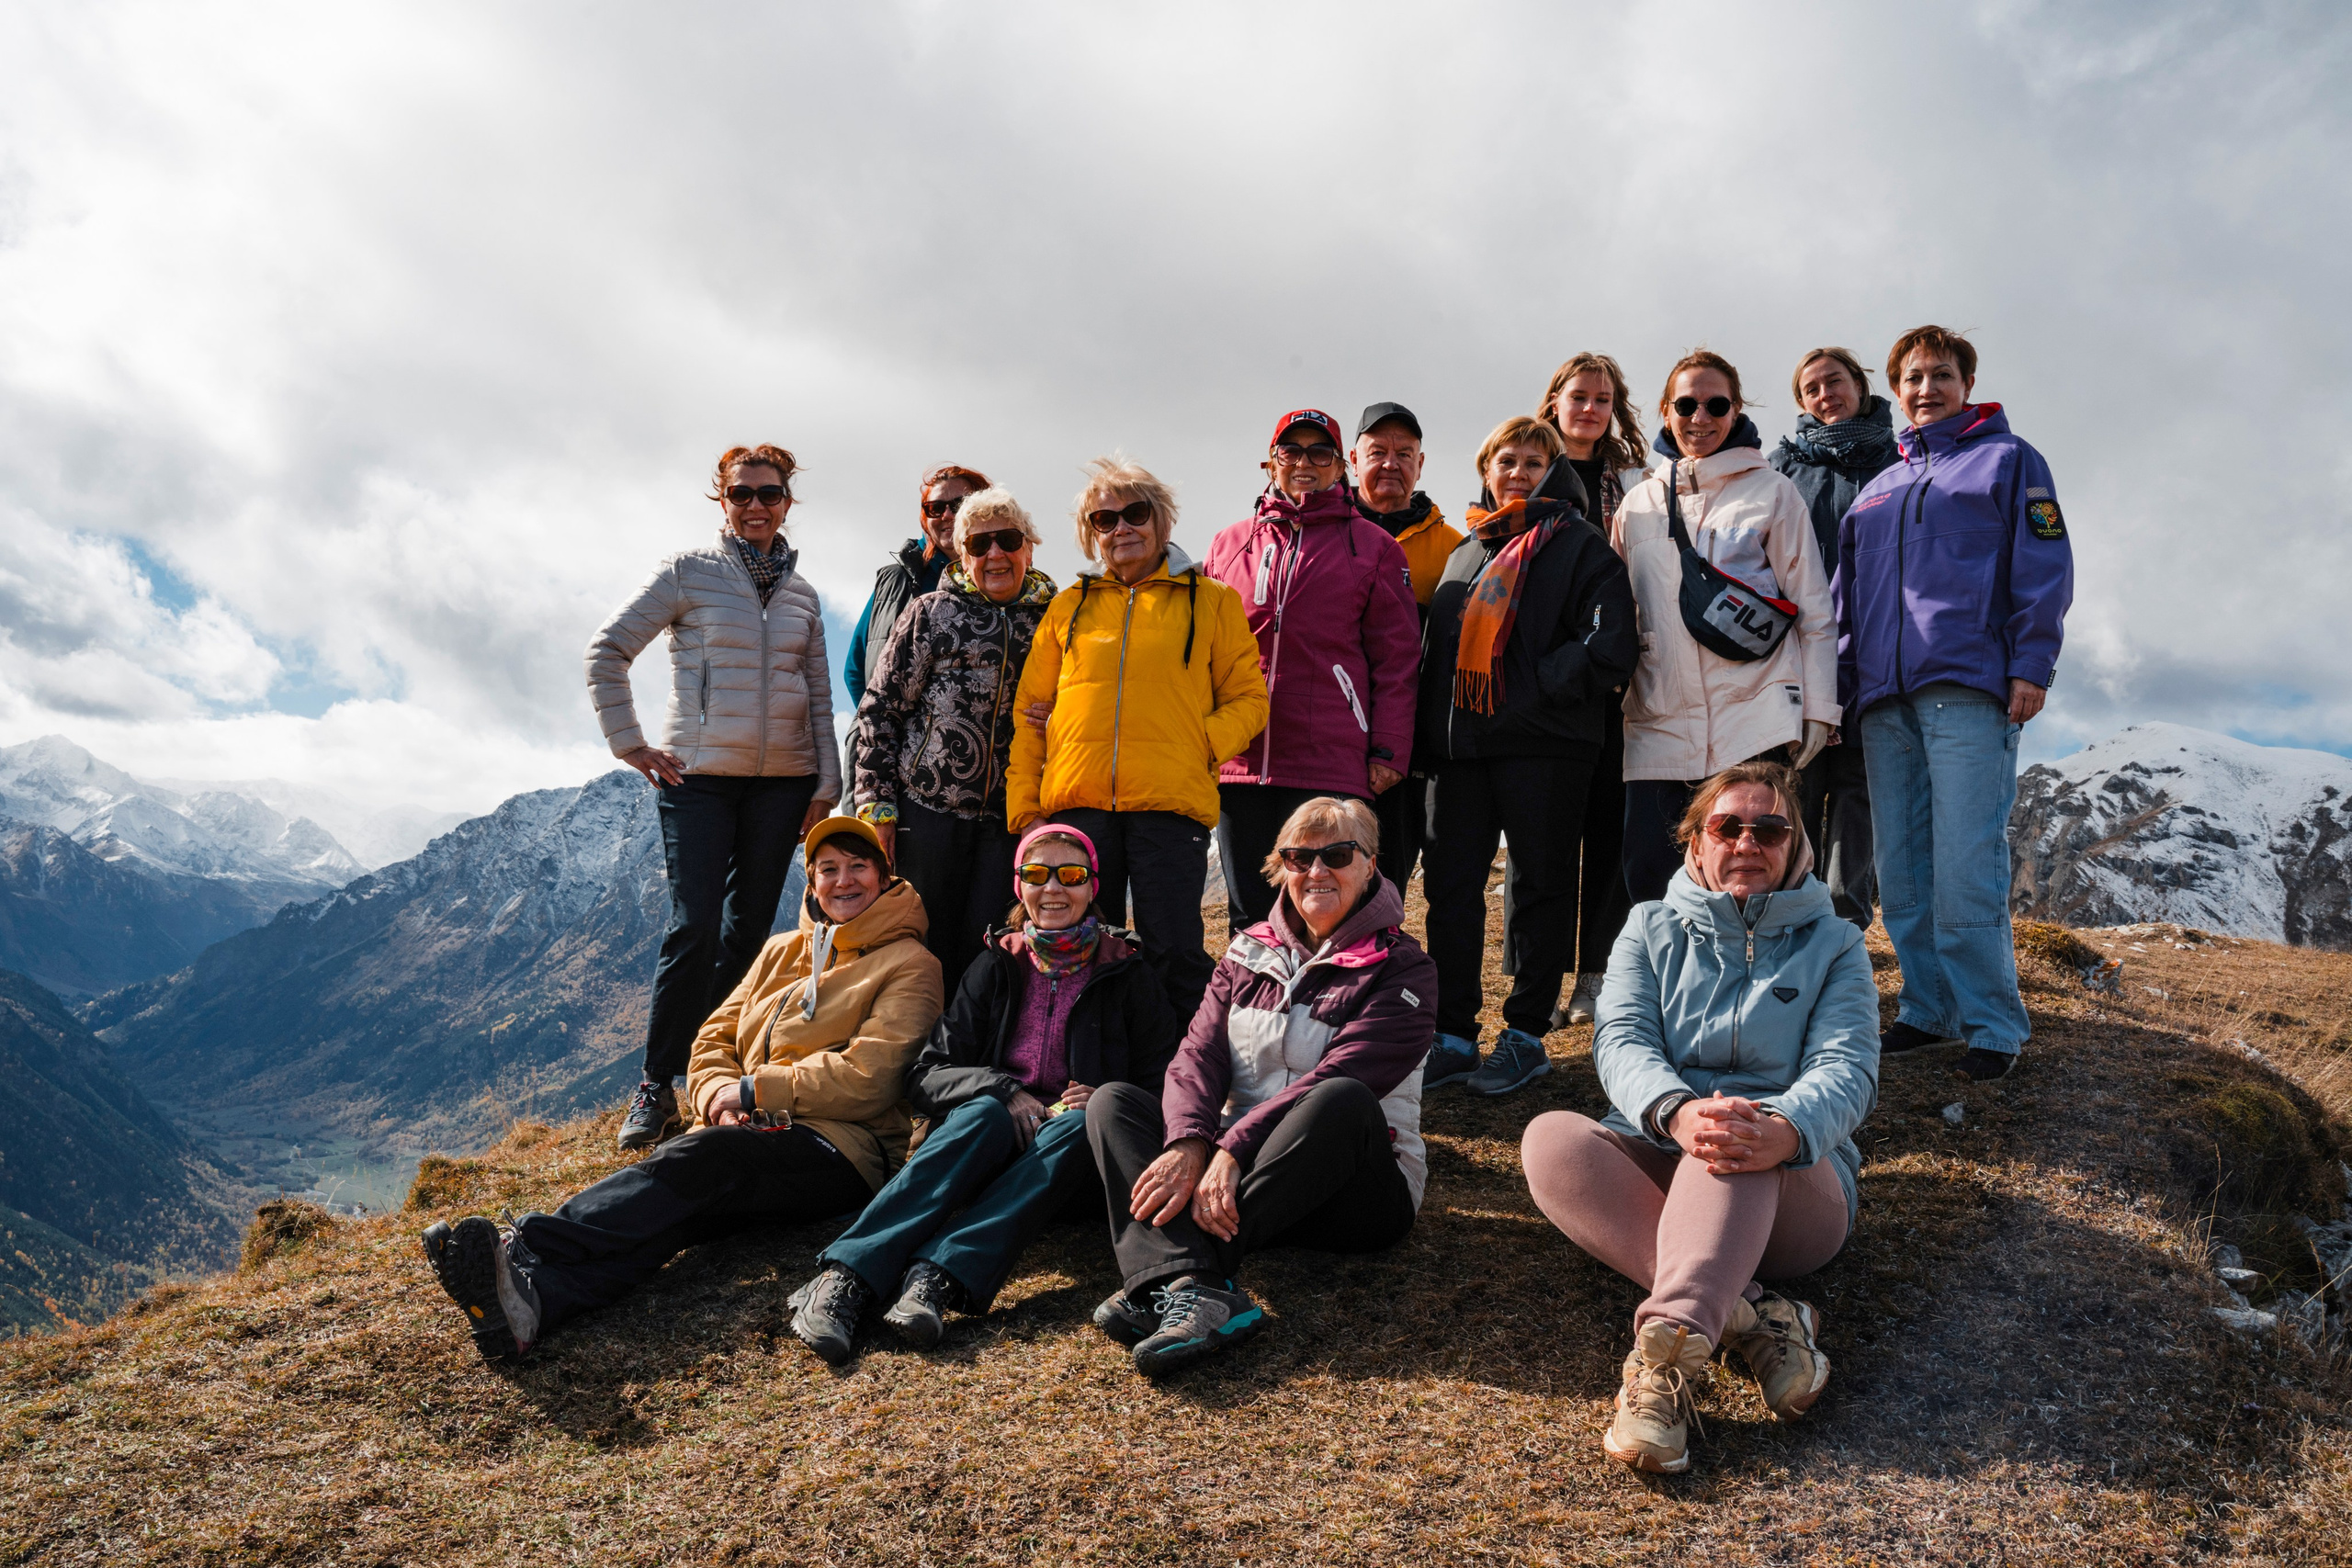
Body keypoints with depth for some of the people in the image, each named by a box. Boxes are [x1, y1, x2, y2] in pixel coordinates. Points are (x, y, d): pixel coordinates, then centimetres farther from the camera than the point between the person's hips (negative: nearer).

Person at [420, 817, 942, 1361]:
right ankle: (529, 1299, -56)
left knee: (693, 1160, -33)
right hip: (746, 1134, 4)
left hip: (838, 1147, -4)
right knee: (671, 1215, -30)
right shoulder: (782, 951, 26)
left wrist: (753, 1090, -8)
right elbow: (714, 1040, 20)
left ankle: (520, 1249, -49)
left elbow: (866, 1080, -7)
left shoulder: (909, 965, 6)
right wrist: (719, 1097, -4)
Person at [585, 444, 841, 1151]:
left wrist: (826, 783, 8)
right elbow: (608, 650, -1)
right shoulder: (690, 571, 0)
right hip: (698, 774, -4)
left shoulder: (802, 593, 12)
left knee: (750, 929, 7)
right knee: (694, 927, -10)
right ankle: (657, 1086, 0)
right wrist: (630, 743, -5)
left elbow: (820, 697, 14)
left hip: (781, 778, 4)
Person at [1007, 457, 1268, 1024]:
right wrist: (1024, 808, 5)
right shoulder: (1069, 606, 16)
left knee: (1173, 954, -6)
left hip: (1169, 805, -2)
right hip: (1076, 805, 3)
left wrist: (1199, 745, -10)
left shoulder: (1211, 600, 10)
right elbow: (1030, 711, 14)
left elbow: (1248, 699, 8)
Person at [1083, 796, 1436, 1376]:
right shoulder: (1249, 952, 13)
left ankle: (1165, 1277, -39)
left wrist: (1232, 1150, -28)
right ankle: (1198, 1289, -41)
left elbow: (1336, 1079, -17)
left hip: (1347, 1190, -4)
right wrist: (1189, 1144, -22)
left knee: (1341, 1099, -35)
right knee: (1112, 1102, -14)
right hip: (1227, 1159, 5)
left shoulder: (1401, 970, -2)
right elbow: (1199, 1054, -1)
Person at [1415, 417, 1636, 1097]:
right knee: (1448, 886, 4)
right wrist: (1428, 727, 11)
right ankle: (1454, 1035, 12)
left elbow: (1608, 648, -10)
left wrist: (1535, 688, -14)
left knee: (1539, 886, 2)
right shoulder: (1464, 552, 20)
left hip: (1543, 742, -6)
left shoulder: (1581, 548, 2)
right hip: (1460, 743, 6)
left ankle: (1526, 1034, 10)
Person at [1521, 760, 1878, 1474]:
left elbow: (1848, 1068, -6)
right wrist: (1677, 1112, -30)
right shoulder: (1651, 928, 16)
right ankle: (1752, 1314, -36)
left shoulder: (1832, 944, 13)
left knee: (1737, 1143, -37)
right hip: (1656, 1173, 2)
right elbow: (1620, 1040, -3)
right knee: (1551, 1139, -30)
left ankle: (1665, 1355, -54)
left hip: (1794, 1193, -1)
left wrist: (1786, 1129, -33)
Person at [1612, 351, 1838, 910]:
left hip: (1755, 721, -3)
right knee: (1649, 883, -2)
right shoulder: (1639, 502, 17)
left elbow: (1812, 607, 5)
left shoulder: (1772, 492, 8)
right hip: (1661, 722, 3)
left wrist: (1816, 708, -2)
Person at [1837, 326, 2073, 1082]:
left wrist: (2032, 664, -10)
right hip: (1885, 700, 5)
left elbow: (2045, 568, 1)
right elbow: (1847, 598, 24)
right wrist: (1842, 682, 13)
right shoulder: (1875, 490, 25)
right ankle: (1928, 1009, 12)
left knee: (1966, 865, -13)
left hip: (1967, 688, -5)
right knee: (1901, 870, 4)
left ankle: (1992, 1021, -5)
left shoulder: (2007, 459, 10)